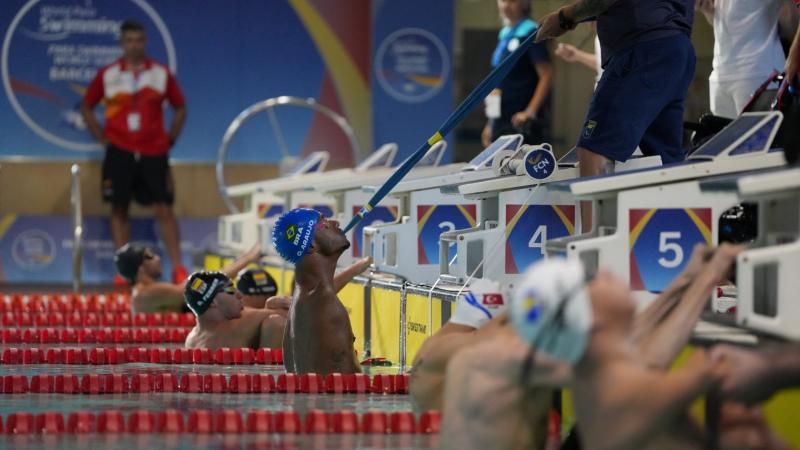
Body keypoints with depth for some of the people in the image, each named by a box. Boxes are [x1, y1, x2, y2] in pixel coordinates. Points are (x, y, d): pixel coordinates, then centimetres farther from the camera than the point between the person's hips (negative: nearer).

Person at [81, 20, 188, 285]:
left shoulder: (161, 73, 4)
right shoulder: (107, 75, 2)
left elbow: (180, 107, 13)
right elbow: (86, 107, 12)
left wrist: (170, 140, 6)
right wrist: (102, 138, 4)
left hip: (154, 152, 0)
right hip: (120, 152, 0)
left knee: (164, 209, -4)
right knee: (119, 209, 1)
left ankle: (178, 269, -2)